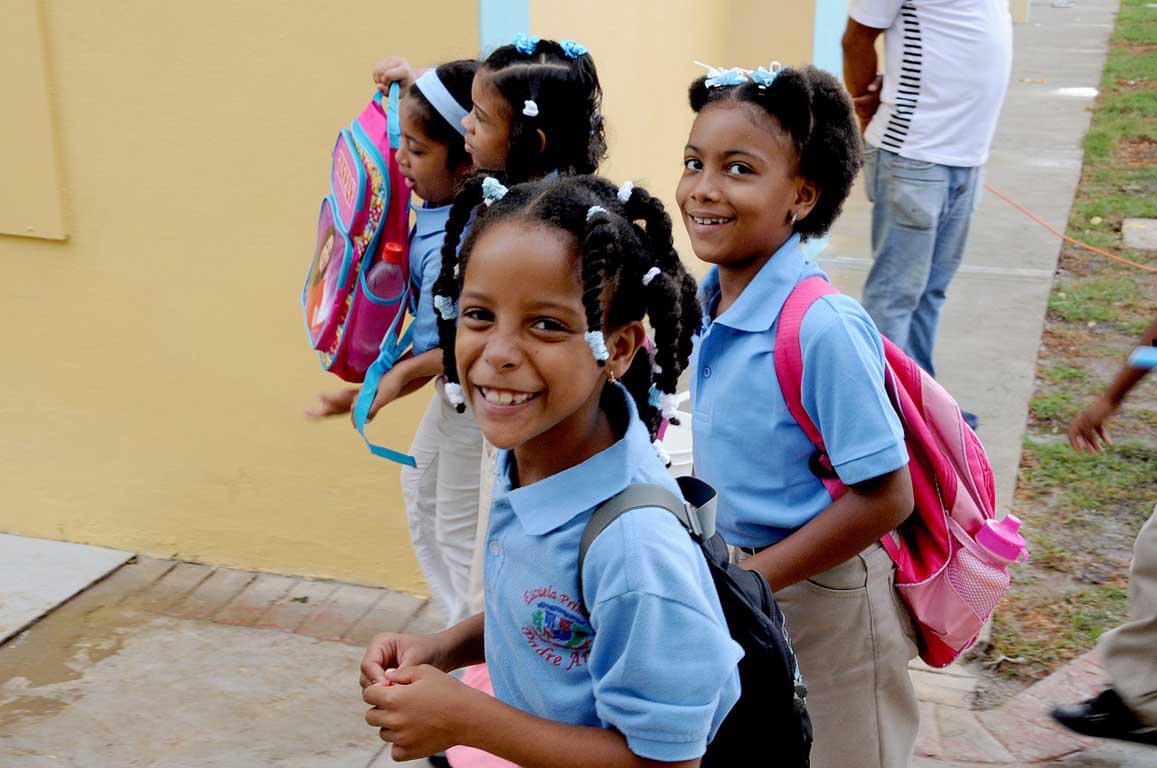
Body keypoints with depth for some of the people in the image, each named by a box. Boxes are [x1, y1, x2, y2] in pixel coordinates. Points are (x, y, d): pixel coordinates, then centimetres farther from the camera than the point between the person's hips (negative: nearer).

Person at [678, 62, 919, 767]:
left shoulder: (824, 327, -28)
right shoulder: (711, 300, -5)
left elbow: (884, 498, -25)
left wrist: (752, 578, -20)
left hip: (825, 587, -7)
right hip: (740, 566, 7)